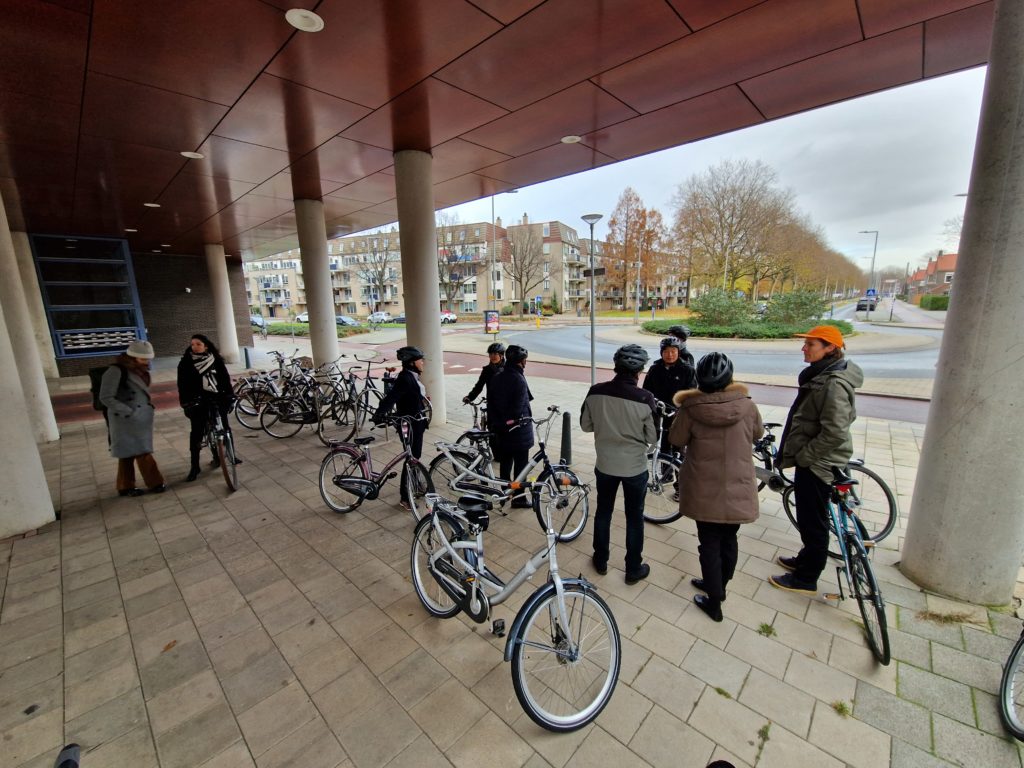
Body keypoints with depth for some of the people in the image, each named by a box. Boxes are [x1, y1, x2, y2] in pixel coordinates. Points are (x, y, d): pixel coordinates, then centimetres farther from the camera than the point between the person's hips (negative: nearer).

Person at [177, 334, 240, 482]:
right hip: (197, 402, -2)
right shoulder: (185, 363, -2)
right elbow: (183, 384, -6)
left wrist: (229, 395, -7)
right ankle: (194, 467, 7)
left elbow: (225, 378, 1)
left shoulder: (216, 360, 2)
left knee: (224, 427, 9)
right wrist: (185, 401, -15)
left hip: (217, 398, 2)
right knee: (197, 433, -1)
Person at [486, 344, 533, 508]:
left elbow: (490, 403, 8)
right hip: (518, 429, -7)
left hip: (500, 428, 7)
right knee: (520, 464, 4)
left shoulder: (496, 377, 3)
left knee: (505, 461, 19)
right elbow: (520, 407, -20)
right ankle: (519, 498, 12)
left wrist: (492, 424, 15)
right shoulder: (518, 379, -18)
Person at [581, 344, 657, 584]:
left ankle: (600, 560, 37)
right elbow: (653, 437, -10)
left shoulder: (595, 392, -13)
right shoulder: (645, 398, -21)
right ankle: (633, 569, 32)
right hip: (635, 468, -2)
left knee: (603, 512, 21)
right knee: (634, 518, 16)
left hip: (604, 465, 3)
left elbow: (586, 425, -1)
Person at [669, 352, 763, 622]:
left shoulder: (690, 408, -17)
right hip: (738, 491, 3)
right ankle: (719, 587, 43)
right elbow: (758, 433, 9)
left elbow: (677, 440, -3)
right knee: (729, 541, 22)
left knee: (710, 545, 13)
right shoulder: (746, 405, -11)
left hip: (704, 492, -2)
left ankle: (714, 602, 27)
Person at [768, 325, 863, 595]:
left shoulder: (834, 383, -23)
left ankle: (806, 580, 21)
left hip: (817, 462, -10)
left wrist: (803, 455, -18)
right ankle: (806, 560, 42)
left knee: (813, 521, 5)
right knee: (808, 518, 24)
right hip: (811, 459, 10)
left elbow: (835, 433, -28)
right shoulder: (820, 375, 8)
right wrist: (800, 453, 17)